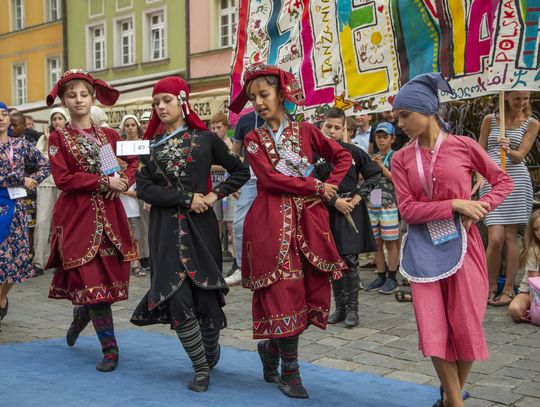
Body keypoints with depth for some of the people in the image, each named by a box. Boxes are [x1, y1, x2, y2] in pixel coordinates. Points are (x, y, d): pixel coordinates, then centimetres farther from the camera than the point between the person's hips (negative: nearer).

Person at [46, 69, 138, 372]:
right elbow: (63, 179, -9)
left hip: (109, 214, 4)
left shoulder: (109, 135, 12)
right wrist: (105, 180, -14)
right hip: (77, 215, -3)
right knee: (92, 278, -6)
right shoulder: (59, 138, 2)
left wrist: (123, 182, -4)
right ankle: (110, 347, 3)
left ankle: (82, 314, 34)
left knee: (112, 273, 2)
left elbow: (136, 162, 16)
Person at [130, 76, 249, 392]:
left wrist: (215, 195, -5)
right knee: (178, 298, -8)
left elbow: (241, 172, 8)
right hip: (166, 229, 1)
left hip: (201, 226, -1)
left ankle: (211, 353, 32)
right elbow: (144, 189, -5)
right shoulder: (151, 144, 7)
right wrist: (186, 198, -14)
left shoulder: (205, 138, 3)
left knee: (206, 295, 2)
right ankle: (201, 368, 9)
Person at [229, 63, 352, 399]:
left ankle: (272, 347, 25)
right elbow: (270, 178, -9)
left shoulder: (306, 131, 10)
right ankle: (289, 371, 10)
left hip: (308, 218, 3)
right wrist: (317, 187, -9)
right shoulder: (254, 138, 4)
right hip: (272, 220, -3)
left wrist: (328, 189, 0)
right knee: (284, 291, -4)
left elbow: (343, 157, 14)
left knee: (314, 291, 2)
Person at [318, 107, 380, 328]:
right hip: (328, 210, 2)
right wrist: (334, 201, -12)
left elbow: (374, 174, 5)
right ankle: (339, 306, 19)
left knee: (350, 260, -3)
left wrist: (358, 196, -4)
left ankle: (352, 307, 7)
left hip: (352, 209, -2)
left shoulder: (354, 152, -3)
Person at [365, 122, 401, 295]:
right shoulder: (373, 157, 12)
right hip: (373, 204, 6)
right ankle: (381, 276, 19)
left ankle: (392, 278, 8)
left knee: (390, 242, 1)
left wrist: (381, 165, -16)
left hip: (389, 205, -6)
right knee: (376, 242, 9)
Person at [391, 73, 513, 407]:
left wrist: (479, 209, -11)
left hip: (462, 245, -1)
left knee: (466, 325, 4)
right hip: (424, 249, 1)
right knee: (435, 328, 0)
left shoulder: (463, 145, -3)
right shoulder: (401, 158, 1)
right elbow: (407, 209, -7)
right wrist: (455, 205, -17)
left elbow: (504, 181, 6)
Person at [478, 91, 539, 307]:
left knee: (510, 236, 1)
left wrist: (509, 151, -24)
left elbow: (520, 156, -2)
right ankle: (491, 287, 7)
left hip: (517, 181, 0)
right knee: (495, 238, -9)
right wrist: (480, 176, -5)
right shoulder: (490, 120, 11)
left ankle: (508, 289, 9)